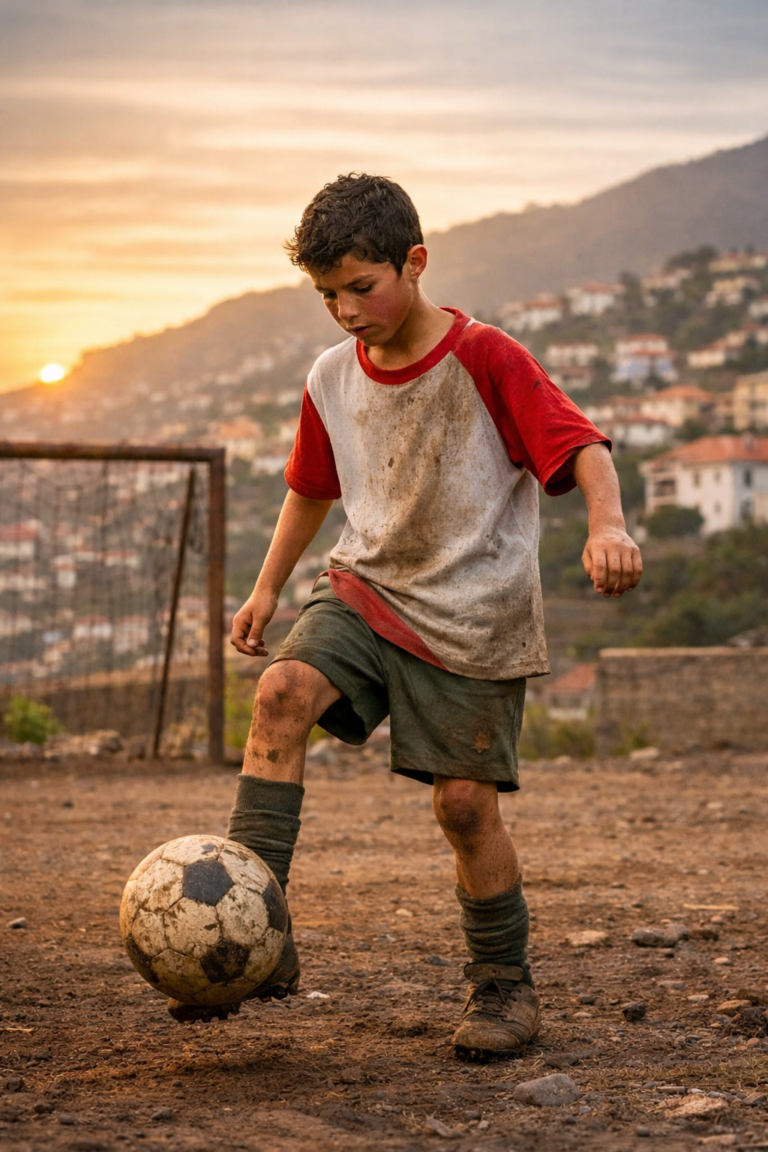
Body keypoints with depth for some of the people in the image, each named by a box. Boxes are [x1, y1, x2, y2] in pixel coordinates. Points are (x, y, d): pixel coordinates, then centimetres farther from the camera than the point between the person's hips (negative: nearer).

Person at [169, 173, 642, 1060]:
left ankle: (504, 984, 19)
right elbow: (311, 489, 21)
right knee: (282, 692, -23)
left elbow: (581, 446, -19)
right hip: (367, 589, 4)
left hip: (473, 614, -4)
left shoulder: (485, 360, -13)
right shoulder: (333, 379, 5)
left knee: (465, 802, -5)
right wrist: (267, 588, 20)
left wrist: (606, 524, -38)